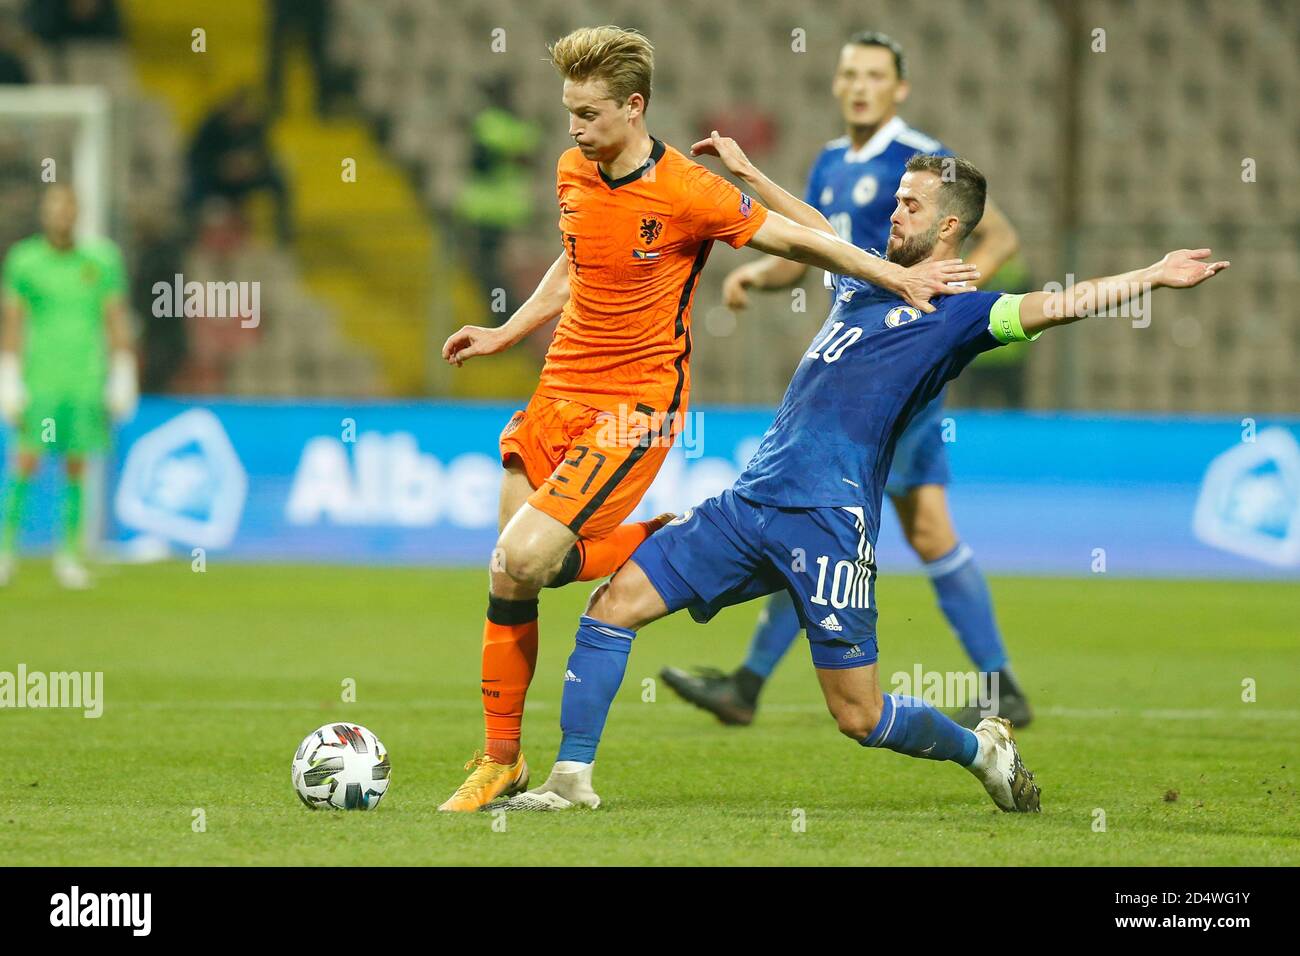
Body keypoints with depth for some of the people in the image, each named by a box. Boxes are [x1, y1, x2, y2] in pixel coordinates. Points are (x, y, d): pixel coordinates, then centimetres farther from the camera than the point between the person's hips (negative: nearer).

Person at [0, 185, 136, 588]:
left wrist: (122, 379, 3)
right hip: (39, 376, -1)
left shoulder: (100, 260, 5)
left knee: (77, 466, 2)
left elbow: (117, 321, 8)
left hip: (87, 383, 1)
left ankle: (69, 555, 9)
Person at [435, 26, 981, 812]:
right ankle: (502, 761, 13)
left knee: (523, 560, -22)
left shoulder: (687, 193, -15)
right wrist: (504, 335, 22)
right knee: (510, 573, 3)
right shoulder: (574, 174, 6)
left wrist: (899, 277, -4)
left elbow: (794, 239, -5)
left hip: (635, 405, -7)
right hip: (560, 391, 7)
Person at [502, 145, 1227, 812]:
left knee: (860, 715, -4)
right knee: (616, 603, -3)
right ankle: (572, 779, 2)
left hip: (828, 522, -7)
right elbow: (818, 231, 38)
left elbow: (1051, 306, -14)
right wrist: (744, 170, 43)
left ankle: (982, 748, 23)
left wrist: (1152, 277, -25)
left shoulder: (957, 313, -1)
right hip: (750, 502, 7)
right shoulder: (867, 284, 20)